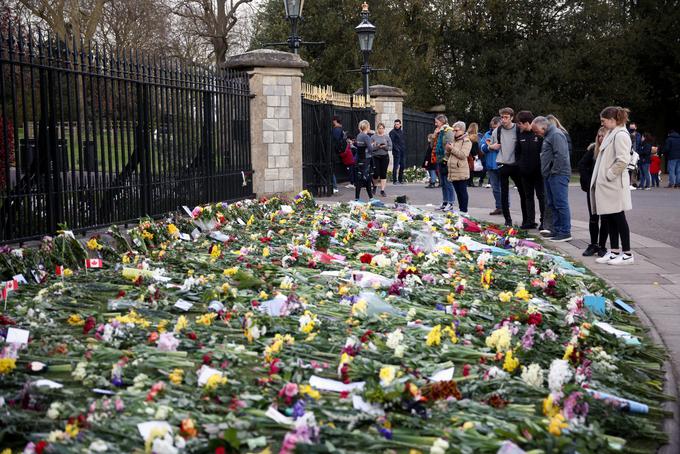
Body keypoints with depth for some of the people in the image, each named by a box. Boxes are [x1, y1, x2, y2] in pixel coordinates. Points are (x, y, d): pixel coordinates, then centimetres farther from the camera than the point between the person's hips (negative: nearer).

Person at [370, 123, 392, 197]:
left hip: (385, 157, 1)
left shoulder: (387, 137, 5)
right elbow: (370, 147, -5)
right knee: (376, 173, -4)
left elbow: (390, 147, 2)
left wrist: (384, 146, -16)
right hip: (376, 157, -1)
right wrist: (377, 146, -19)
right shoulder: (373, 137, 1)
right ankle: (375, 186, 26)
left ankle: (382, 190, 6)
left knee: (383, 174, 0)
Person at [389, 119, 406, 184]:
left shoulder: (402, 131, 18)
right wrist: (396, 148, -19)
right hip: (396, 152, -7)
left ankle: (400, 179, 18)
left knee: (402, 166, 8)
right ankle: (394, 180, -4)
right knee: (395, 166, -7)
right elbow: (391, 142, -11)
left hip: (403, 152, 7)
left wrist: (404, 148, 10)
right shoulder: (392, 132, -4)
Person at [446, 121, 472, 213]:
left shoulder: (466, 141, -3)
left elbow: (463, 155, -16)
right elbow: (447, 156, 24)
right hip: (453, 172, 7)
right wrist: (447, 150, 2)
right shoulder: (453, 140, 20)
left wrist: (452, 149, -13)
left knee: (462, 191, -4)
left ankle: (464, 211, -1)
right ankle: (460, 209, 17)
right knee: (458, 192, 11)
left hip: (461, 172, -7)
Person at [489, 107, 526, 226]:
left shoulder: (518, 130, -3)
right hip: (502, 166, 1)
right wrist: (492, 146, -6)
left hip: (516, 165, -1)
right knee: (504, 194, 2)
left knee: (523, 192, 3)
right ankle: (508, 219, 11)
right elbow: (491, 146, 15)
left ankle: (526, 219, 13)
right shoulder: (497, 131, 3)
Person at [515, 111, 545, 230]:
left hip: (538, 171, -6)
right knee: (528, 196, 10)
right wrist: (519, 165, 5)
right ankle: (530, 221, 17)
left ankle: (544, 221, 6)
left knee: (541, 195, 1)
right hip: (525, 171, 6)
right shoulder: (521, 135, 7)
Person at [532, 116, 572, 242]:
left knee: (560, 204, -8)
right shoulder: (548, 135, 20)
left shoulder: (556, 135, -13)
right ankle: (557, 230, 21)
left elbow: (560, 155, -22)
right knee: (552, 204, 14)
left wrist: (554, 171, -17)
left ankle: (565, 232, -4)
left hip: (558, 175, -11)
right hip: (550, 175, 11)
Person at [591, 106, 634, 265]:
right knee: (609, 219, 12)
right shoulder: (611, 135, 16)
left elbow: (623, 160, -23)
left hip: (614, 186, -10)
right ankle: (614, 252, 20)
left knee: (618, 219, -3)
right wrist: (601, 177, 14)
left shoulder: (621, 135, -14)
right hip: (606, 186, 10)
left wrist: (609, 175, -16)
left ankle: (627, 254, 5)